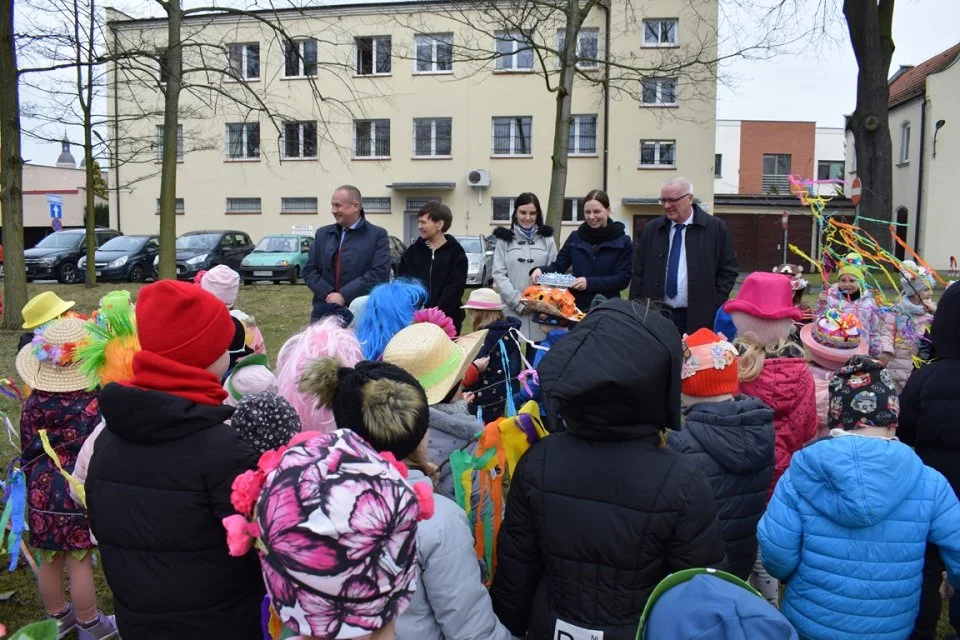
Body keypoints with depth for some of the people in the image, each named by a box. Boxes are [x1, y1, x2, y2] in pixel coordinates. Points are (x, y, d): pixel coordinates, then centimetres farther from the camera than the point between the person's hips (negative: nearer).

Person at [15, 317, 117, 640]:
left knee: (49, 561, 17)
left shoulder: (33, 404, -4)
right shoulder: (93, 403, -18)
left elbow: (27, 452, 5)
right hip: (80, 493, -5)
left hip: (44, 494, 5)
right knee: (80, 562, 7)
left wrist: (35, 487, 18)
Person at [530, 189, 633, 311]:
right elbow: (558, 266, 7)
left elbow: (623, 279, -8)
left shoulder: (623, 242, -1)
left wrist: (590, 282, -22)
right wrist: (541, 271, -16)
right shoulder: (575, 238, 8)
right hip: (576, 305, 2)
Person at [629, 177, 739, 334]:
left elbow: (728, 270, 4)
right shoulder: (651, 229, 9)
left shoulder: (715, 227, 1)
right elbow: (638, 272, 10)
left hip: (699, 318, -2)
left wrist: (714, 307, -5)